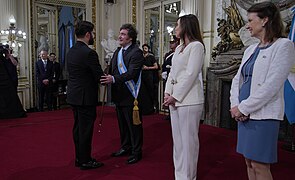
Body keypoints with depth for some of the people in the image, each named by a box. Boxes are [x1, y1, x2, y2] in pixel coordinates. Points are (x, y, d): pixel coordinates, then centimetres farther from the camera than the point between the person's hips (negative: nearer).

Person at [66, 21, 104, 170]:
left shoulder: (71, 51, 8)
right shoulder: (89, 53, -19)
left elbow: (77, 73, 10)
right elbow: (99, 76, -17)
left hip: (73, 95, 9)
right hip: (85, 97, -9)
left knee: (78, 127, 17)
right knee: (85, 129, 3)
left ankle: (79, 158, 29)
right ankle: (85, 161, 15)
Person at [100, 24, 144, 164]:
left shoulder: (136, 52, -13)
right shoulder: (118, 51, 14)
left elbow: (131, 73, -24)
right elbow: (112, 69, 14)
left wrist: (114, 79, -32)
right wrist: (107, 78, -4)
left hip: (130, 96, -8)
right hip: (119, 95, 9)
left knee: (134, 124, 3)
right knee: (122, 124, 20)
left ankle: (136, 152, 17)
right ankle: (125, 147, 36)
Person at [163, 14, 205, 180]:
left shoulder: (196, 45, -6)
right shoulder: (179, 48, 19)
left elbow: (191, 74, -13)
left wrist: (176, 96, -12)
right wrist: (168, 93, 3)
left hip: (189, 99, -8)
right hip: (175, 98, 8)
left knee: (188, 140, -1)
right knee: (177, 139, 12)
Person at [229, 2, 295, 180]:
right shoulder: (251, 49, 14)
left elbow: (271, 86, -16)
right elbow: (238, 80, 12)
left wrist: (243, 107, -14)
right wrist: (236, 105, -4)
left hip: (263, 115, -7)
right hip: (244, 114, 7)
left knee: (260, 165, -1)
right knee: (249, 162, 13)